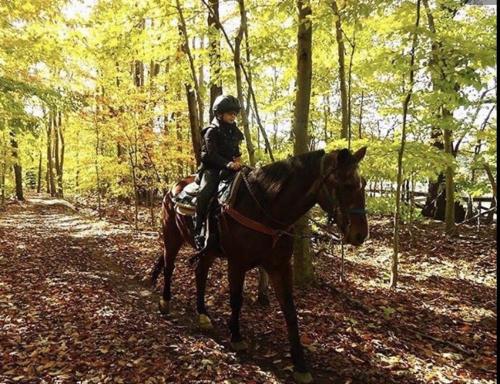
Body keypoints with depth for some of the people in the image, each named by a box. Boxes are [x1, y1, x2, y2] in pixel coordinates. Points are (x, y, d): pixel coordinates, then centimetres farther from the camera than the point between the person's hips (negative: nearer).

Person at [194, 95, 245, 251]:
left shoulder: (235, 132, 15)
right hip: (212, 168, -6)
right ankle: (199, 232, -26)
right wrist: (227, 164, -30)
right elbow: (211, 154, -16)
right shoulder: (212, 131, -5)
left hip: (230, 167, 7)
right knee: (204, 193, -30)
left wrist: (237, 159, 1)